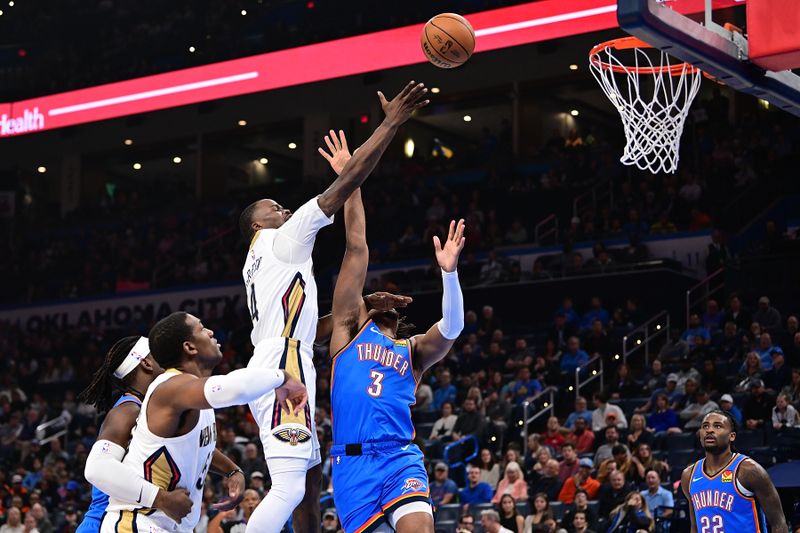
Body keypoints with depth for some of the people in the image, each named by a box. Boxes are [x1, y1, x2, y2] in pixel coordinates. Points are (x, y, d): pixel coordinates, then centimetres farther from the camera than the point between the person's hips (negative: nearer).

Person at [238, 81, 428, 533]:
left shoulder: (258, 263, 28)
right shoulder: (282, 240, 1)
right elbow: (346, 185, -7)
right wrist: (392, 123, -5)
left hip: (274, 368, 11)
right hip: (283, 368, -11)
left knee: (310, 479, 16)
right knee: (289, 490, -21)